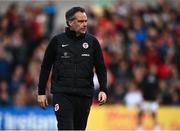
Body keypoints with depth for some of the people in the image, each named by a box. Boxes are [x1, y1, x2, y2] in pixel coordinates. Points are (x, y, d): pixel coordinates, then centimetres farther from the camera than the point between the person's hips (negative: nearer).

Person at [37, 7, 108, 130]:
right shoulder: (57, 41, 2)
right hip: (62, 95, -2)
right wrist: (41, 92, 5)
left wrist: (103, 90, -6)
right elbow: (45, 67, 7)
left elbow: (101, 68, 8)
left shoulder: (92, 41, 6)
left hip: (85, 96, 2)